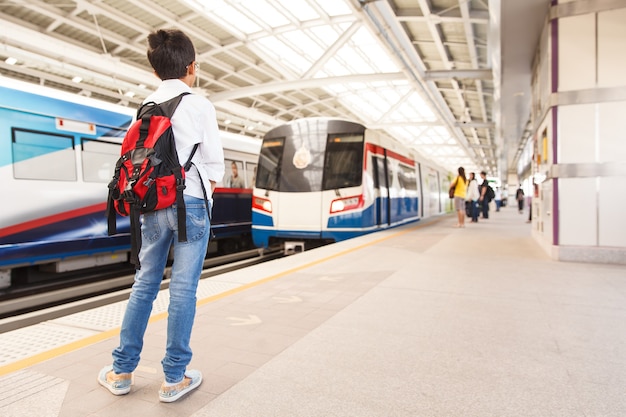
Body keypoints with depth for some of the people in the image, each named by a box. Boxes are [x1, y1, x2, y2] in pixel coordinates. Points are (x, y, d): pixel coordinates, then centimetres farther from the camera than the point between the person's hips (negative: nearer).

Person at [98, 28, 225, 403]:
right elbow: (215, 164, -4)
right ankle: (175, 378, 9)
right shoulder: (200, 106, -2)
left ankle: (121, 370, 21)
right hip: (190, 203, -5)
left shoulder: (145, 107, 11)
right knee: (183, 288, 0)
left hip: (152, 204, 5)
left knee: (145, 284, 12)